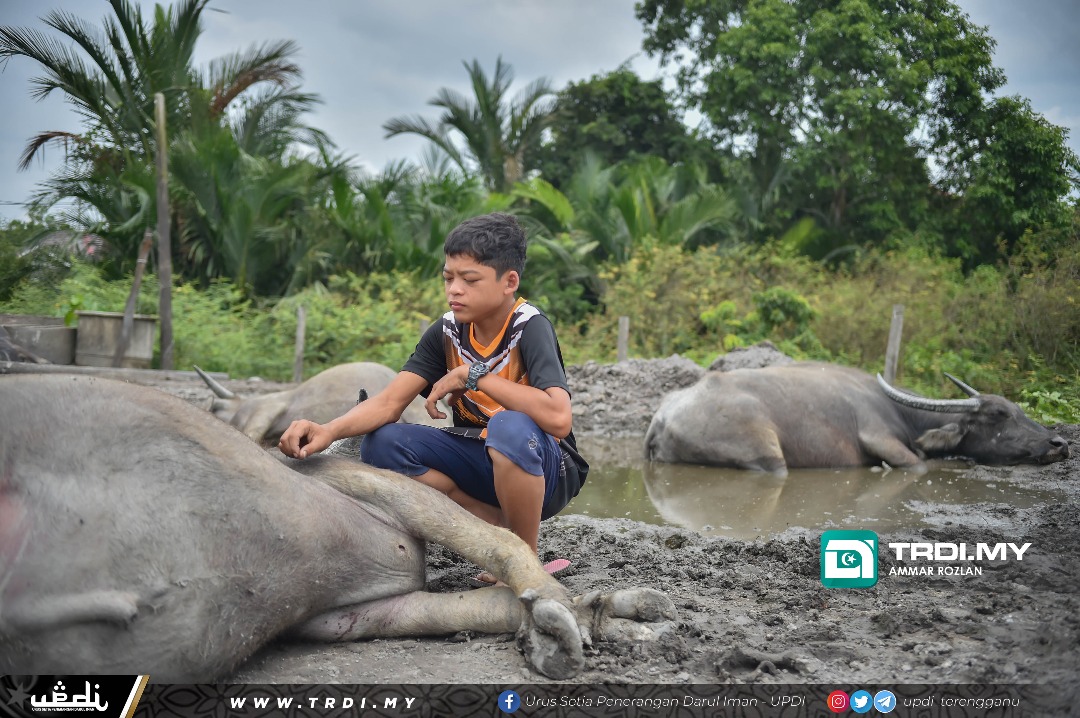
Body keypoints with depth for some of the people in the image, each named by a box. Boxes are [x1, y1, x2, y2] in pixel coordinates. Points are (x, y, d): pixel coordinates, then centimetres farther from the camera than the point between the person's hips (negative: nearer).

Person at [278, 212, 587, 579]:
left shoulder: (530, 328, -21)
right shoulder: (447, 332, -5)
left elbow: (558, 418, -37)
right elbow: (390, 401, -13)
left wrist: (473, 375, -29)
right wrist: (328, 431, -33)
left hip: (548, 473, -6)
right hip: (479, 462, 6)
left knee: (511, 427, -39)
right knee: (382, 444, -15)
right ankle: (503, 530, -8)